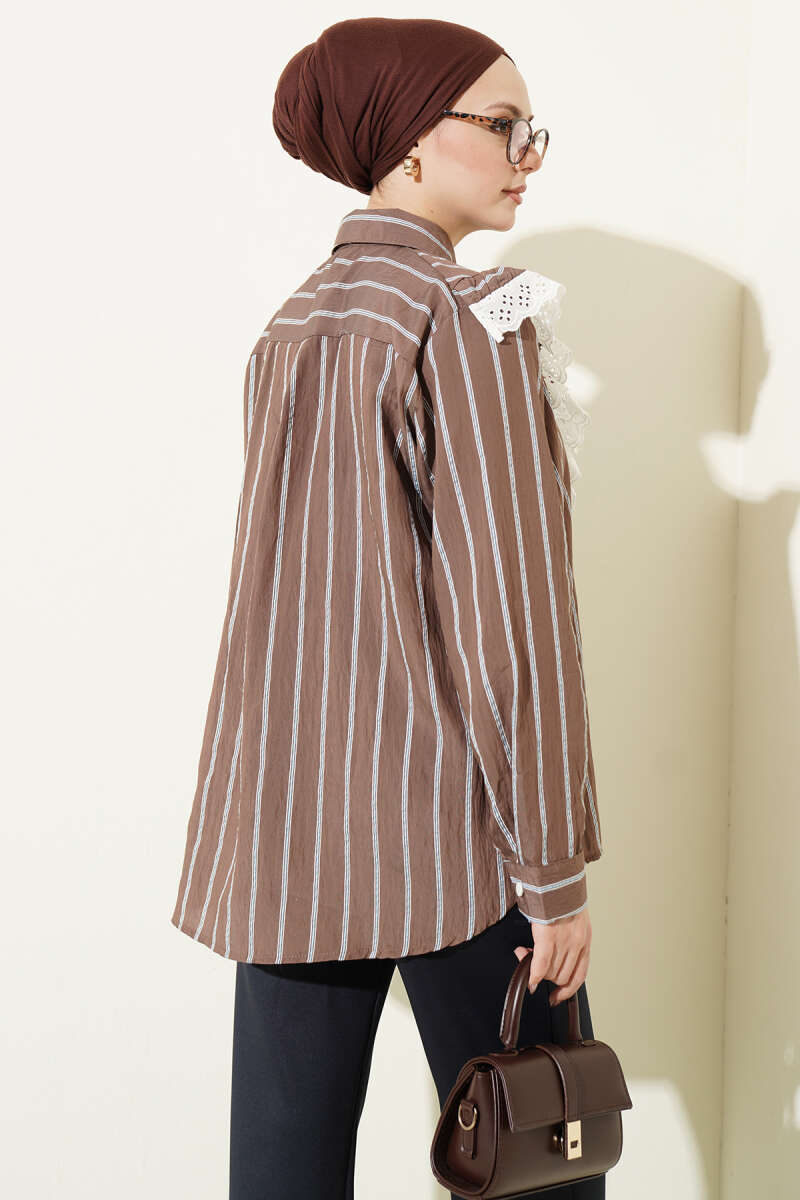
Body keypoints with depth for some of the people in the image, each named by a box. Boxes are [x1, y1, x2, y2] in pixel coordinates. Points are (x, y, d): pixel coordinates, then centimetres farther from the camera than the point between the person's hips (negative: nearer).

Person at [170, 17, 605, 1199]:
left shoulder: (291, 325, 11)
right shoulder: (471, 319, -11)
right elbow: (510, 613, -15)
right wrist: (556, 866, -11)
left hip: (277, 825, 7)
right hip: (446, 831, -7)